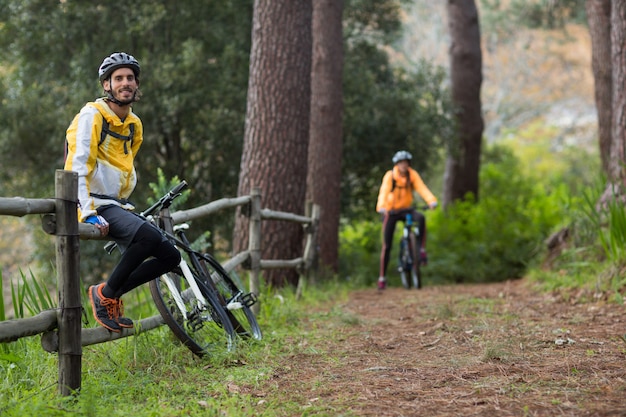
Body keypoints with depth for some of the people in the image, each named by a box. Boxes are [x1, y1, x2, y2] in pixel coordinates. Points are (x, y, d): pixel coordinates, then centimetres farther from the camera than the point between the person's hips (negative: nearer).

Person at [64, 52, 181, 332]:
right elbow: (78, 166, -18)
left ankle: (112, 294, 6)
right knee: (150, 236, -31)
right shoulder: (92, 115, -9)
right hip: (94, 206, -8)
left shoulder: (134, 125, 15)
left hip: (118, 206, 8)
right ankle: (105, 294, -15)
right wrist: (89, 213, -26)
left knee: (170, 256, 0)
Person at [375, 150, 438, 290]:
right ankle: (382, 277, 7)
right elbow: (384, 192, -30)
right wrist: (382, 207, -49)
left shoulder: (412, 174, -9)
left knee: (421, 218, -32)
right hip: (391, 212, -2)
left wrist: (432, 201, -41)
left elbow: (422, 188, -22)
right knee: (387, 245, -3)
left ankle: (422, 250, -24)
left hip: (406, 209, 2)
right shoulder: (390, 176, -16)